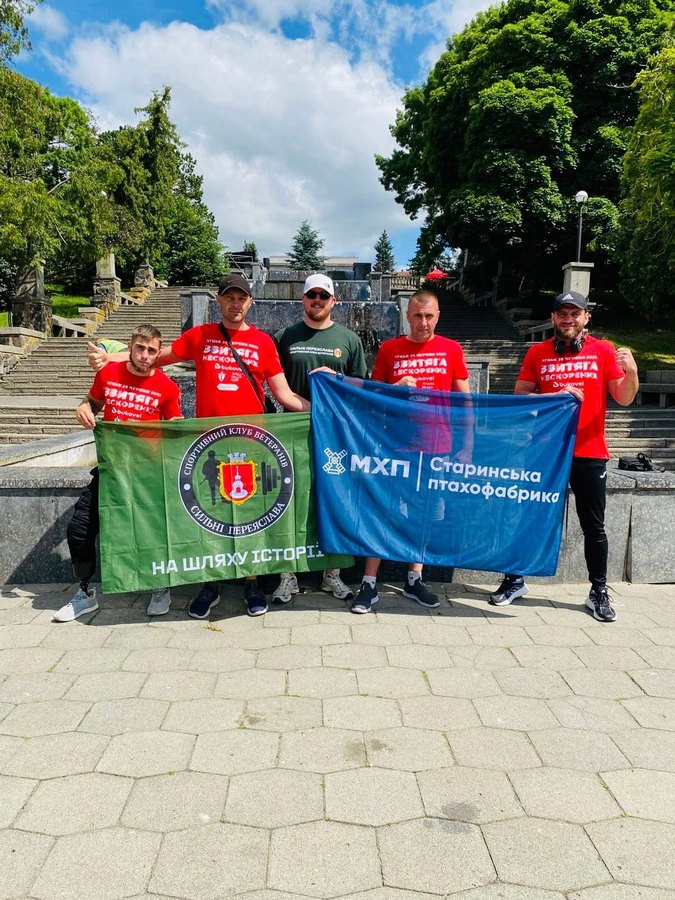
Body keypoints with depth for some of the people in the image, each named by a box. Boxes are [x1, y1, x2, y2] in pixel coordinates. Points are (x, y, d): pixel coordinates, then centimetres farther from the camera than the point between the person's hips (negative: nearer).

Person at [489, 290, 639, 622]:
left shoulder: (604, 351, 2)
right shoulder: (538, 353, 3)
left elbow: (624, 399, 1)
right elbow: (519, 397, 0)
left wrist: (631, 372, -19)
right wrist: (557, 396, -14)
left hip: (590, 454, 0)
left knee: (594, 526, 7)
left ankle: (599, 592, 21)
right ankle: (515, 580, 23)